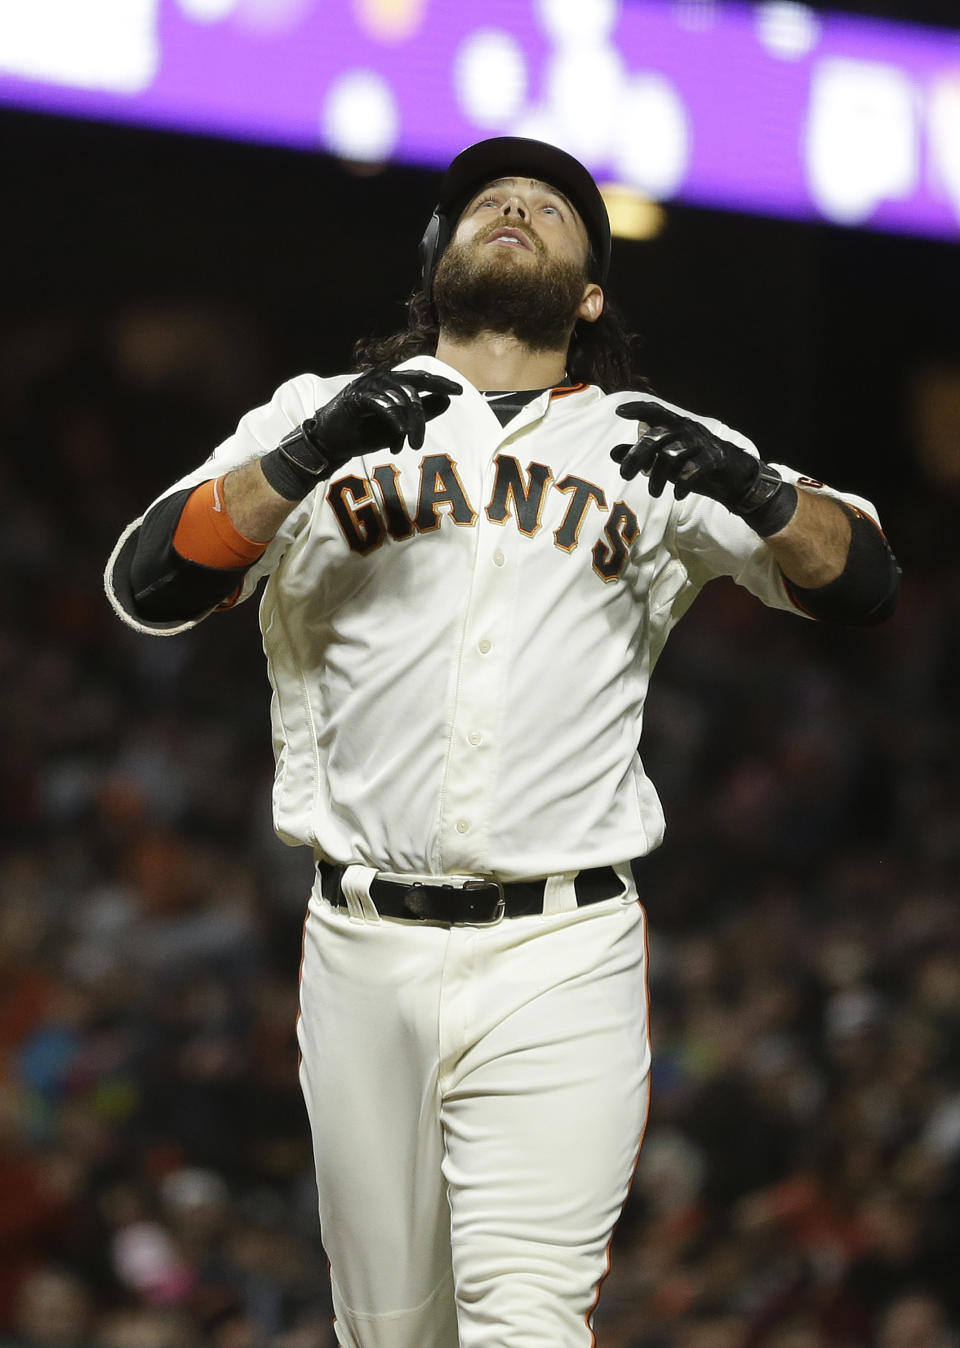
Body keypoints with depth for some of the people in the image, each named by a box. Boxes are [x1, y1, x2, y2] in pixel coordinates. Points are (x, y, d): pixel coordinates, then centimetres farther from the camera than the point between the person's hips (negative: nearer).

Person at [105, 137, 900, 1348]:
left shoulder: (649, 445, 12)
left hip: (564, 962, -1)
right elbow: (145, 589, 0)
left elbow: (862, 584, 6)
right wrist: (301, 461, -15)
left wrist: (754, 492, -14)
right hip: (365, 957, 1)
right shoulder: (324, 415, 12)